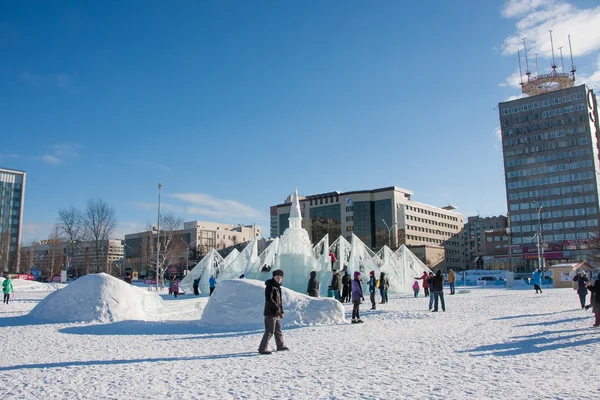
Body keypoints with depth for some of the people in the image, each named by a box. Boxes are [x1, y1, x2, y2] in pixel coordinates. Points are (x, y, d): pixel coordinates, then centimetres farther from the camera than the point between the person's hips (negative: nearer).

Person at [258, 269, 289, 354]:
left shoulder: (277, 287, 16)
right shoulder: (270, 286, -13)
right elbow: (268, 299, -22)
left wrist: (281, 312, 18)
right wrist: (277, 308, -19)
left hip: (277, 314, 10)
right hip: (270, 313, -10)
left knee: (278, 330, 19)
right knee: (269, 331, -9)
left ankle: (280, 346, 32)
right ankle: (262, 348, -5)